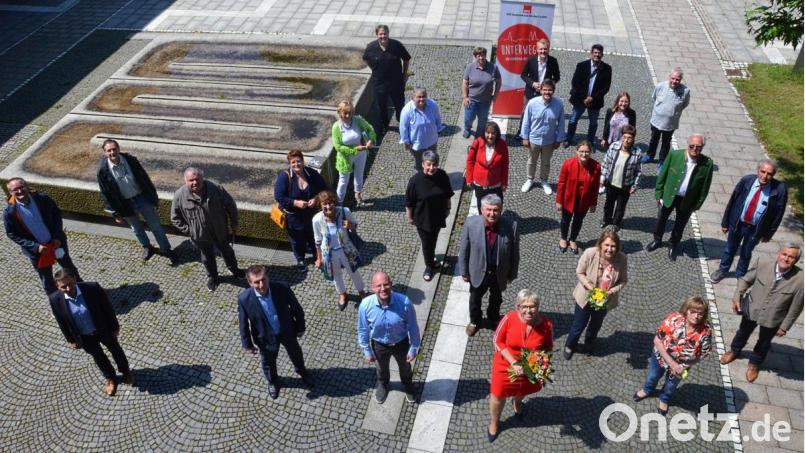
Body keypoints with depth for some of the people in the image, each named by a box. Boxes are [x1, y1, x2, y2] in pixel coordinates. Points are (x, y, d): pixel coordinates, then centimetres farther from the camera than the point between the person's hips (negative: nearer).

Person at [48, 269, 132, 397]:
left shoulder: (92, 288, -32)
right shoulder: (55, 300, -25)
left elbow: (107, 307, -16)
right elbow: (62, 322, -8)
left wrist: (115, 327, -6)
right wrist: (71, 340, 3)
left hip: (104, 329, -1)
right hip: (84, 337, 1)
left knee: (115, 350, 25)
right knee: (98, 357, 26)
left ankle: (125, 371, 55)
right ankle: (110, 378, 53)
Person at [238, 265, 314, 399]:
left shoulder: (282, 288, -30)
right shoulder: (244, 299, -30)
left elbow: (296, 308, -12)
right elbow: (243, 324, -13)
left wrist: (300, 327, -1)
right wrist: (247, 344, -3)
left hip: (287, 331, 1)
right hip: (266, 337, -1)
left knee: (296, 354, 28)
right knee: (268, 363, 26)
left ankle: (301, 371, 63)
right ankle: (273, 382, 60)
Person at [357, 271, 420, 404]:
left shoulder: (404, 302, -35)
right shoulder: (365, 305, -31)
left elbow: (413, 328, -18)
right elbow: (363, 330, -13)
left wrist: (413, 349, -9)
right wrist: (367, 351, -3)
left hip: (401, 343, 0)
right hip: (379, 345, 1)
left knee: (405, 367, 31)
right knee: (382, 368, 33)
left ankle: (408, 385, 66)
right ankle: (382, 385, 68)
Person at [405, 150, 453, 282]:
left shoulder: (442, 176, -16)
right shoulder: (415, 181, -25)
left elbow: (447, 195, 2)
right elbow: (409, 202, -13)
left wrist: (448, 208, 11)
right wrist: (409, 217, -5)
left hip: (438, 216, 3)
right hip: (423, 218, -3)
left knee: (434, 239, 25)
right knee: (426, 243, 12)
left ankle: (431, 257, 54)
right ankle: (429, 266, 36)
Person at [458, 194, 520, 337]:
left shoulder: (511, 226, -27)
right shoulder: (471, 223, -27)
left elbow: (514, 253, -12)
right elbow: (463, 249, -12)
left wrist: (512, 274, -2)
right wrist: (464, 271, -4)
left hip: (500, 273, 1)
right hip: (478, 272, 0)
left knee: (496, 298, 30)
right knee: (475, 298, 26)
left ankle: (494, 318, 61)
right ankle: (475, 321, 57)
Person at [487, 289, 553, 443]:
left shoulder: (547, 325, -23)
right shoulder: (509, 318, -28)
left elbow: (548, 349, -6)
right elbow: (497, 341, -16)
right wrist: (513, 362, -24)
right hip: (505, 366, -2)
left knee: (522, 391, 32)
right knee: (498, 395, 18)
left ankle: (517, 404, 69)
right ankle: (494, 423, 49)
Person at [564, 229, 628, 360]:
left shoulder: (622, 259, -25)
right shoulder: (590, 253, -29)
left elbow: (623, 280, -10)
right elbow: (579, 272, -14)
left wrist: (611, 292, -25)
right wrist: (590, 287, -27)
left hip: (605, 300, 2)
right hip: (586, 297, -2)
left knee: (596, 325, 30)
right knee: (578, 325, 17)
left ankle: (589, 343, 62)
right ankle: (569, 346, 48)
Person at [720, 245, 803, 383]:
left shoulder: (800, 280, -28)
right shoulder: (762, 264, -24)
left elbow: (795, 307, -15)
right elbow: (745, 280, -6)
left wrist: (785, 326, -8)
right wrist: (737, 297, -17)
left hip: (773, 319, -1)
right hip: (751, 310, 1)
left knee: (764, 342, 25)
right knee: (743, 332, 29)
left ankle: (754, 363, 53)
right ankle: (734, 351, 58)